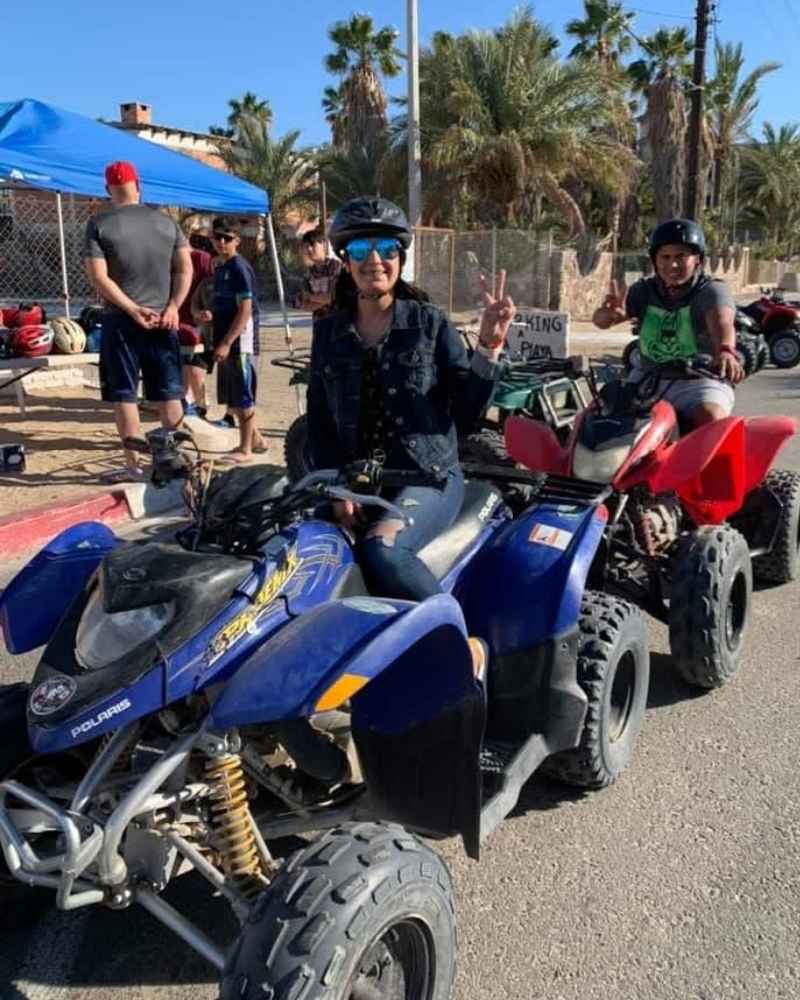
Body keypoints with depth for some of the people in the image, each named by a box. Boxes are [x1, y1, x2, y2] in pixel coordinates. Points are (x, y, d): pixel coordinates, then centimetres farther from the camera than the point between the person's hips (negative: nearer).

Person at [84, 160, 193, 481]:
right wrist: (172, 307, -5)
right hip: (162, 319, 3)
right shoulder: (166, 222, 7)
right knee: (169, 393, 8)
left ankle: (134, 465, 4)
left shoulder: (99, 225, -3)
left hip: (120, 321, -3)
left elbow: (99, 278, -12)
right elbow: (186, 269, 0)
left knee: (124, 394, 3)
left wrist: (133, 310, -12)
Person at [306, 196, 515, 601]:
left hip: (428, 478, -3)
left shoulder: (429, 323, 1)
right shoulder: (328, 332, 10)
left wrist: (488, 347, -15)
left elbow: (467, 411, -2)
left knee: (380, 550, -30)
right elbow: (318, 420, 8)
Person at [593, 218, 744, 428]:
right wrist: (611, 313, -31)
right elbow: (600, 320, -5)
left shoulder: (711, 291, -5)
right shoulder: (644, 291, 7)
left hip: (699, 380, -4)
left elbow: (721, 321, -27)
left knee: (711, 419, -31)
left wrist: (725, 351, -51)